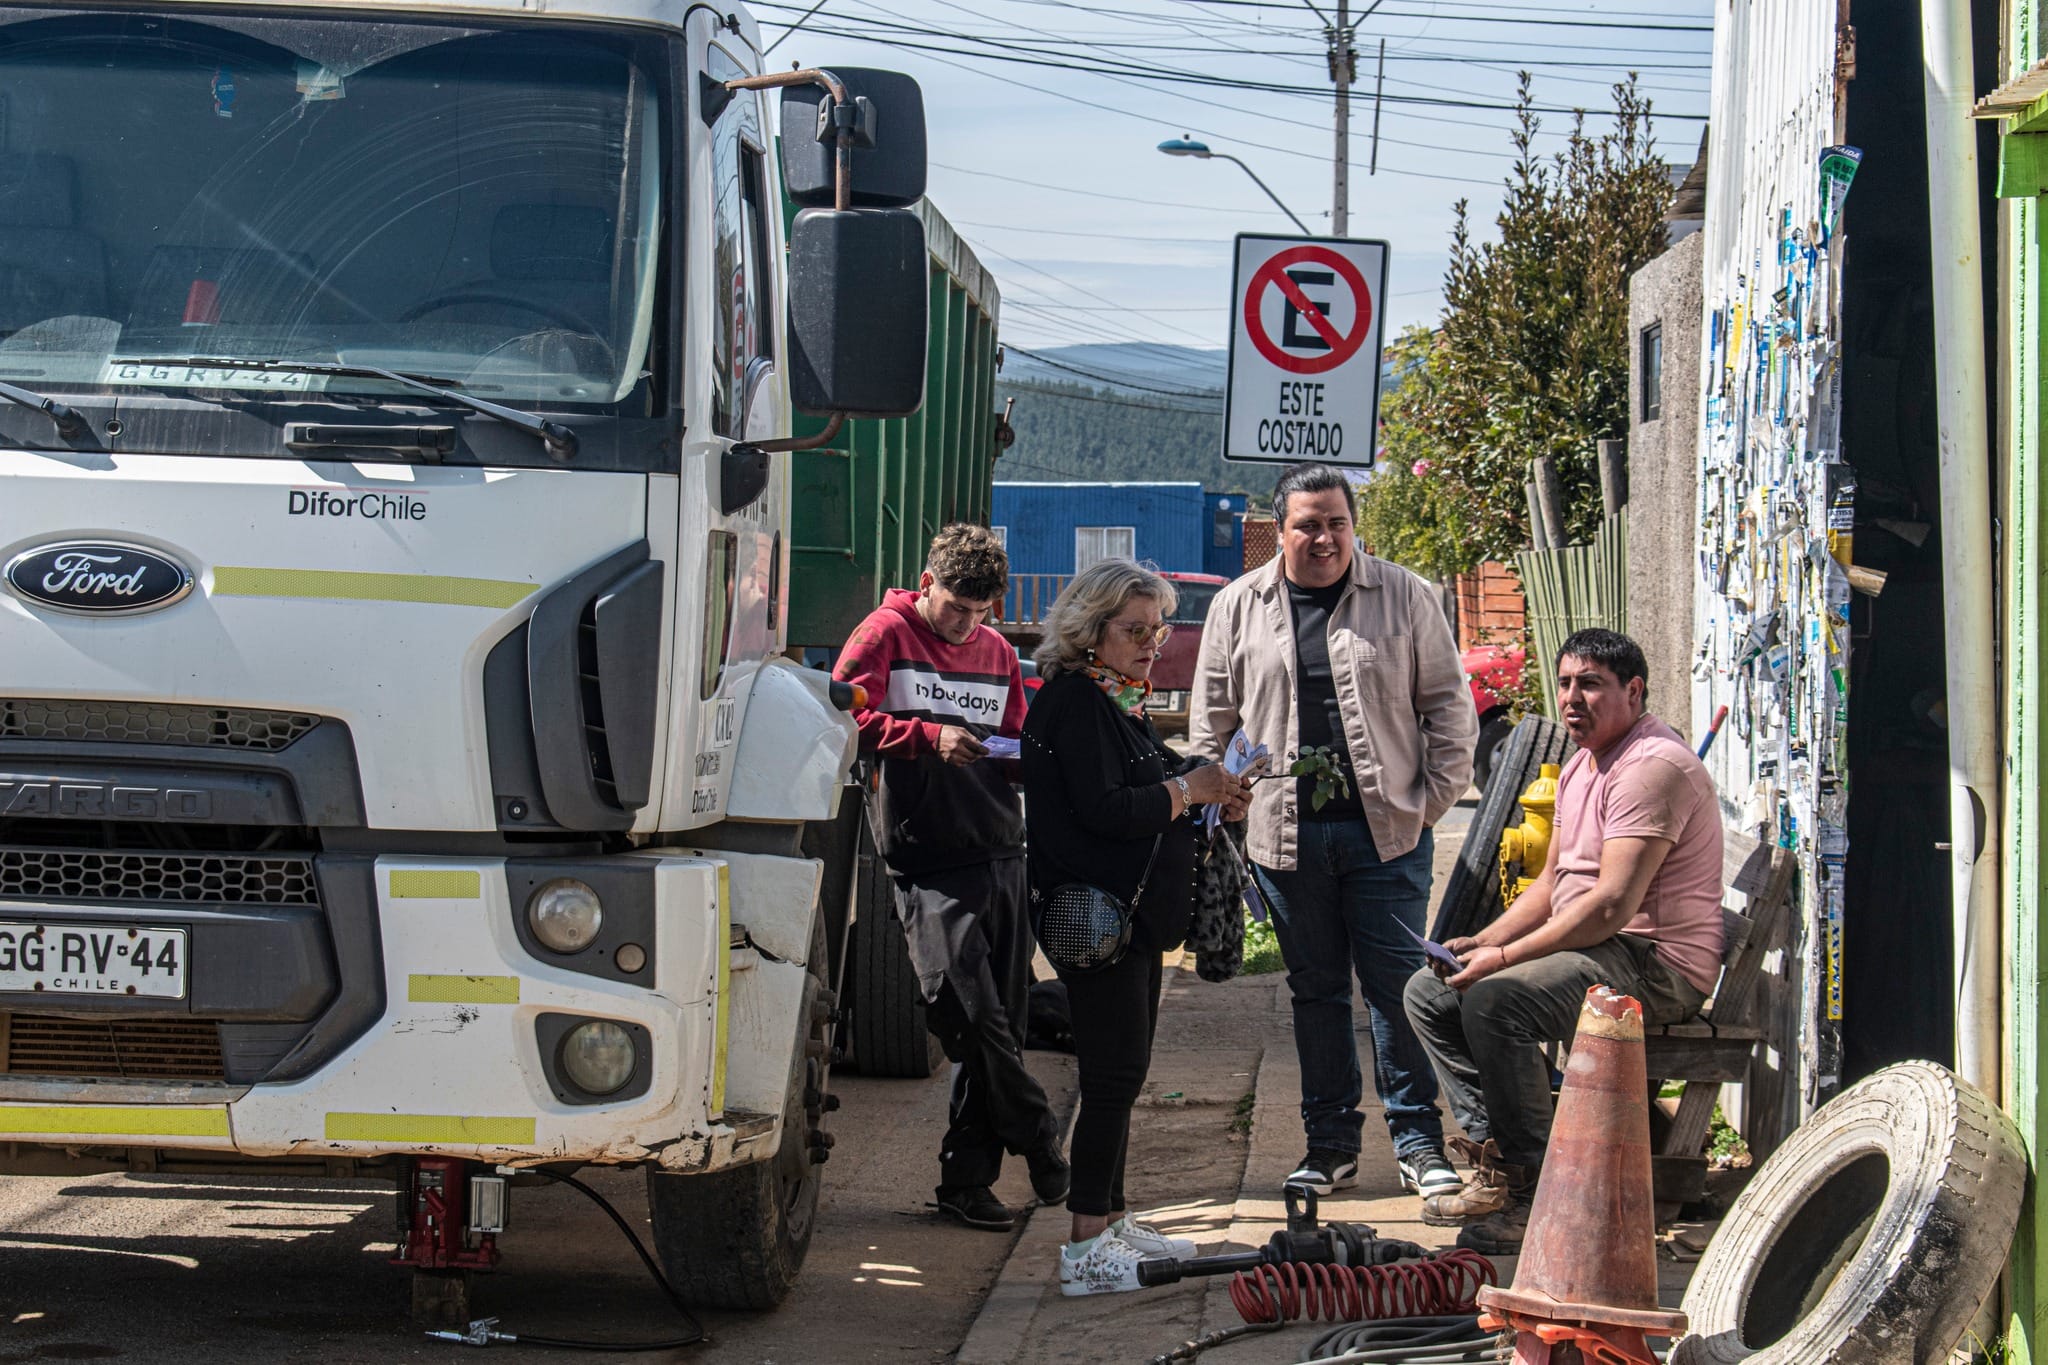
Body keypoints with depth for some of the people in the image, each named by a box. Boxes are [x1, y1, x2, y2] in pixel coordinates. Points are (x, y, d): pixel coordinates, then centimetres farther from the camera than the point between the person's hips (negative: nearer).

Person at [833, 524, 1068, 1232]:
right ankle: (1042, 1147, 2)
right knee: (976, 1021, -14)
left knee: (1000, 1029, 3)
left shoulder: (998, 652, 20)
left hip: (1001, 853, 6)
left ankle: (967, 1179, 10)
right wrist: (929, 736, -17)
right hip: (929, 863, -6)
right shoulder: (886, 634, 3)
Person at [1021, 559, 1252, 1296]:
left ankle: (1111, 1220, 25)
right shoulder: (1076, 701, -14)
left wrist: (1209, 794, 6)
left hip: (1134, 913, 10)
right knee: (1114, 1071, -10)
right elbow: (1102, 809, -22)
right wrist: (1186, 790, -13)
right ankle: (1085, 1249, -9)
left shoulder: (1119, 700, 17)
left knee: (1121, 1071, 16)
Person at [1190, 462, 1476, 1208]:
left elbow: (1448, 704, 6)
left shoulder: (1404, 596, 3)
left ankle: (1418, 1138, 8)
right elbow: (1212, 721, 13)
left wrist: (1435, 796, -1)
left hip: (1386, 830, -2)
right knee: (1316, 989, 9)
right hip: (1287, 834, 2)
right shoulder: (1238, 608, 8)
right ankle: (1331, 1140, 17)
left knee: (1398, 984, -1)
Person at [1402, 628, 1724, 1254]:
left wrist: (1506, 956, -21)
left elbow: (1612, 905, -24)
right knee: (1429, 991, 4)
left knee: (1494, 999, -30)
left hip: (1655, 964, -11)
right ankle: (1497, 1160, 0)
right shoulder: (1580, 766, 17)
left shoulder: (1653, 766, -17)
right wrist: (1482, 942, 4)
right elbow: (1551, 885, 21)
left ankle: (1536, 1195, -21)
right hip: (1589, 949, 11)